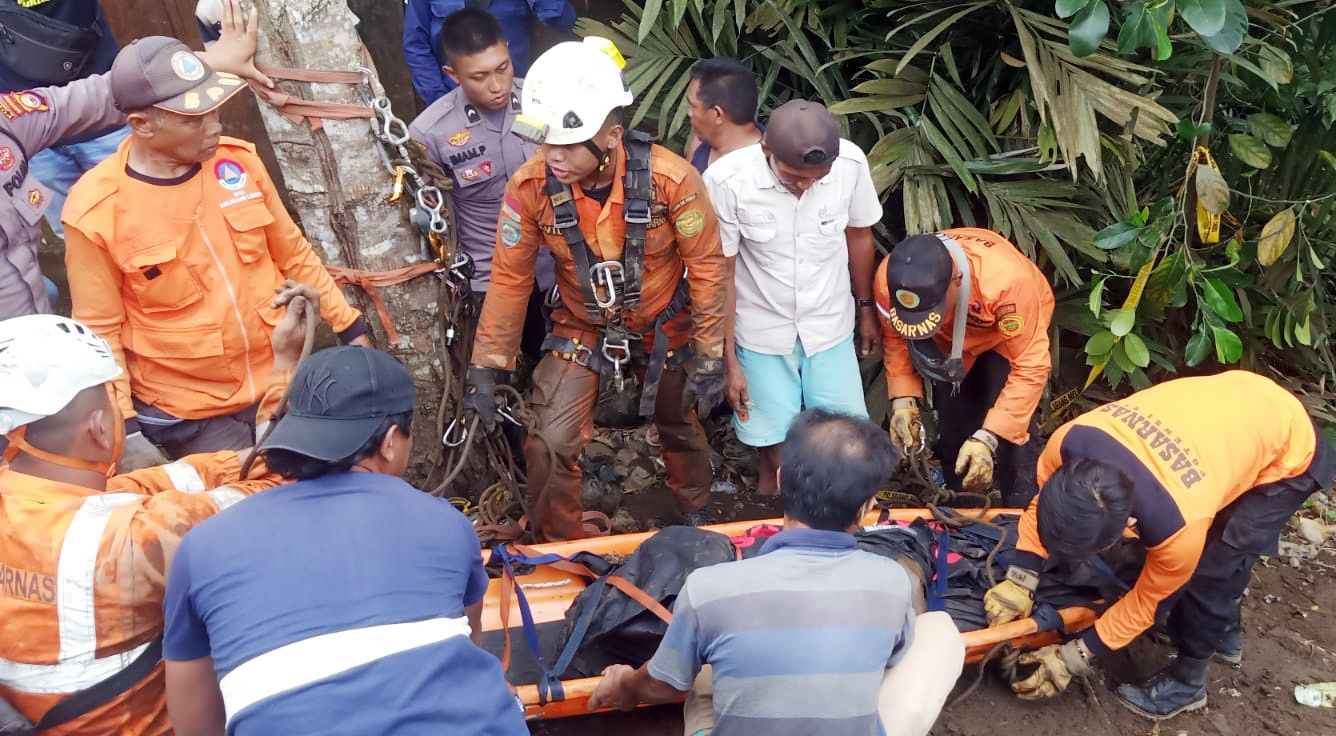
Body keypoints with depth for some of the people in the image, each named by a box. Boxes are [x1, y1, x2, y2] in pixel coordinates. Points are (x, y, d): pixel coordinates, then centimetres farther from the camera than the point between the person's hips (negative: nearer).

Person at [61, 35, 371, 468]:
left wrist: (349, 327, 8)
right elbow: (100, 331, -9)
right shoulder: (95, 212, -17)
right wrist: (125, 429, -12)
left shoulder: (237, 161, -6)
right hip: (186, 414, -4)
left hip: (280, 381, 4)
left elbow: (293, 254, 5)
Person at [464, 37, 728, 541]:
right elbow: (509, 277, -12)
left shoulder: (670, 178, -30)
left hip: (663, 325, 0)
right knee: (550, 446, -8)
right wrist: (485, 368, -9)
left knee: (680, 428, 21)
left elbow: (705, 266, -17)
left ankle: (697, 513, 54)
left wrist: (710, 359, -13)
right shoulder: (530, 186, -25)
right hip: (582, 328, 1)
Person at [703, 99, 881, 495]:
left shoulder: (851, 163, -20)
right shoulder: (727, 180, -27)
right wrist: (729, 360, -9)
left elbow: (859, 236, 1)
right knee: (777, 451, 7)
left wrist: (866, 309, 14)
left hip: (831, 328, 2)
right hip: (762, 335, -2)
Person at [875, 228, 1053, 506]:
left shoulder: (1006, 279, -44)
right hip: (951, 341, 3)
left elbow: (1030, 366, -36)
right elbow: (896, 338, -12)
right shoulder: (889, 279, -33)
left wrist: (987, 438, -41)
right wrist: (903, 400, -24)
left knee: (1013, 431, -15)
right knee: (953, 429, 6)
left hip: (1011, 331, -3)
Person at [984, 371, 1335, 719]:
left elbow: (1150, 599, -19)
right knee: (1219, 544, 21)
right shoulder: (1070, 441, -30)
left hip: (1289, 455, -6)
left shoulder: (1180, 525, -40)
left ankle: (1186, 680, 16)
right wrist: (1019, 580, -13)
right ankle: (1224, 633, 46)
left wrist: (1075, 657, -13)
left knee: (1207, 570, -7)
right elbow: (1043, 501, -6)